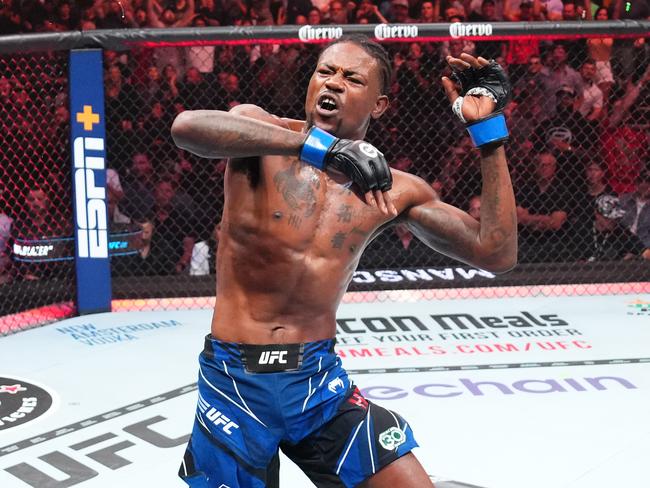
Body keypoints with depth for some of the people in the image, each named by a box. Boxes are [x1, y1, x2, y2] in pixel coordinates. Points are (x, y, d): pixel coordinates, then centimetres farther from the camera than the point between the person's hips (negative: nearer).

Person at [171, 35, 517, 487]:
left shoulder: (396, 190, 1)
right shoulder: (262, 132, -7)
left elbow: (496, 252, -2)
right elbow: (186, 126, -30)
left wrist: (488, 127, -6)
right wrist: (318, 144, -37)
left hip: (320, 380, 2)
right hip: (235, 381, -2)